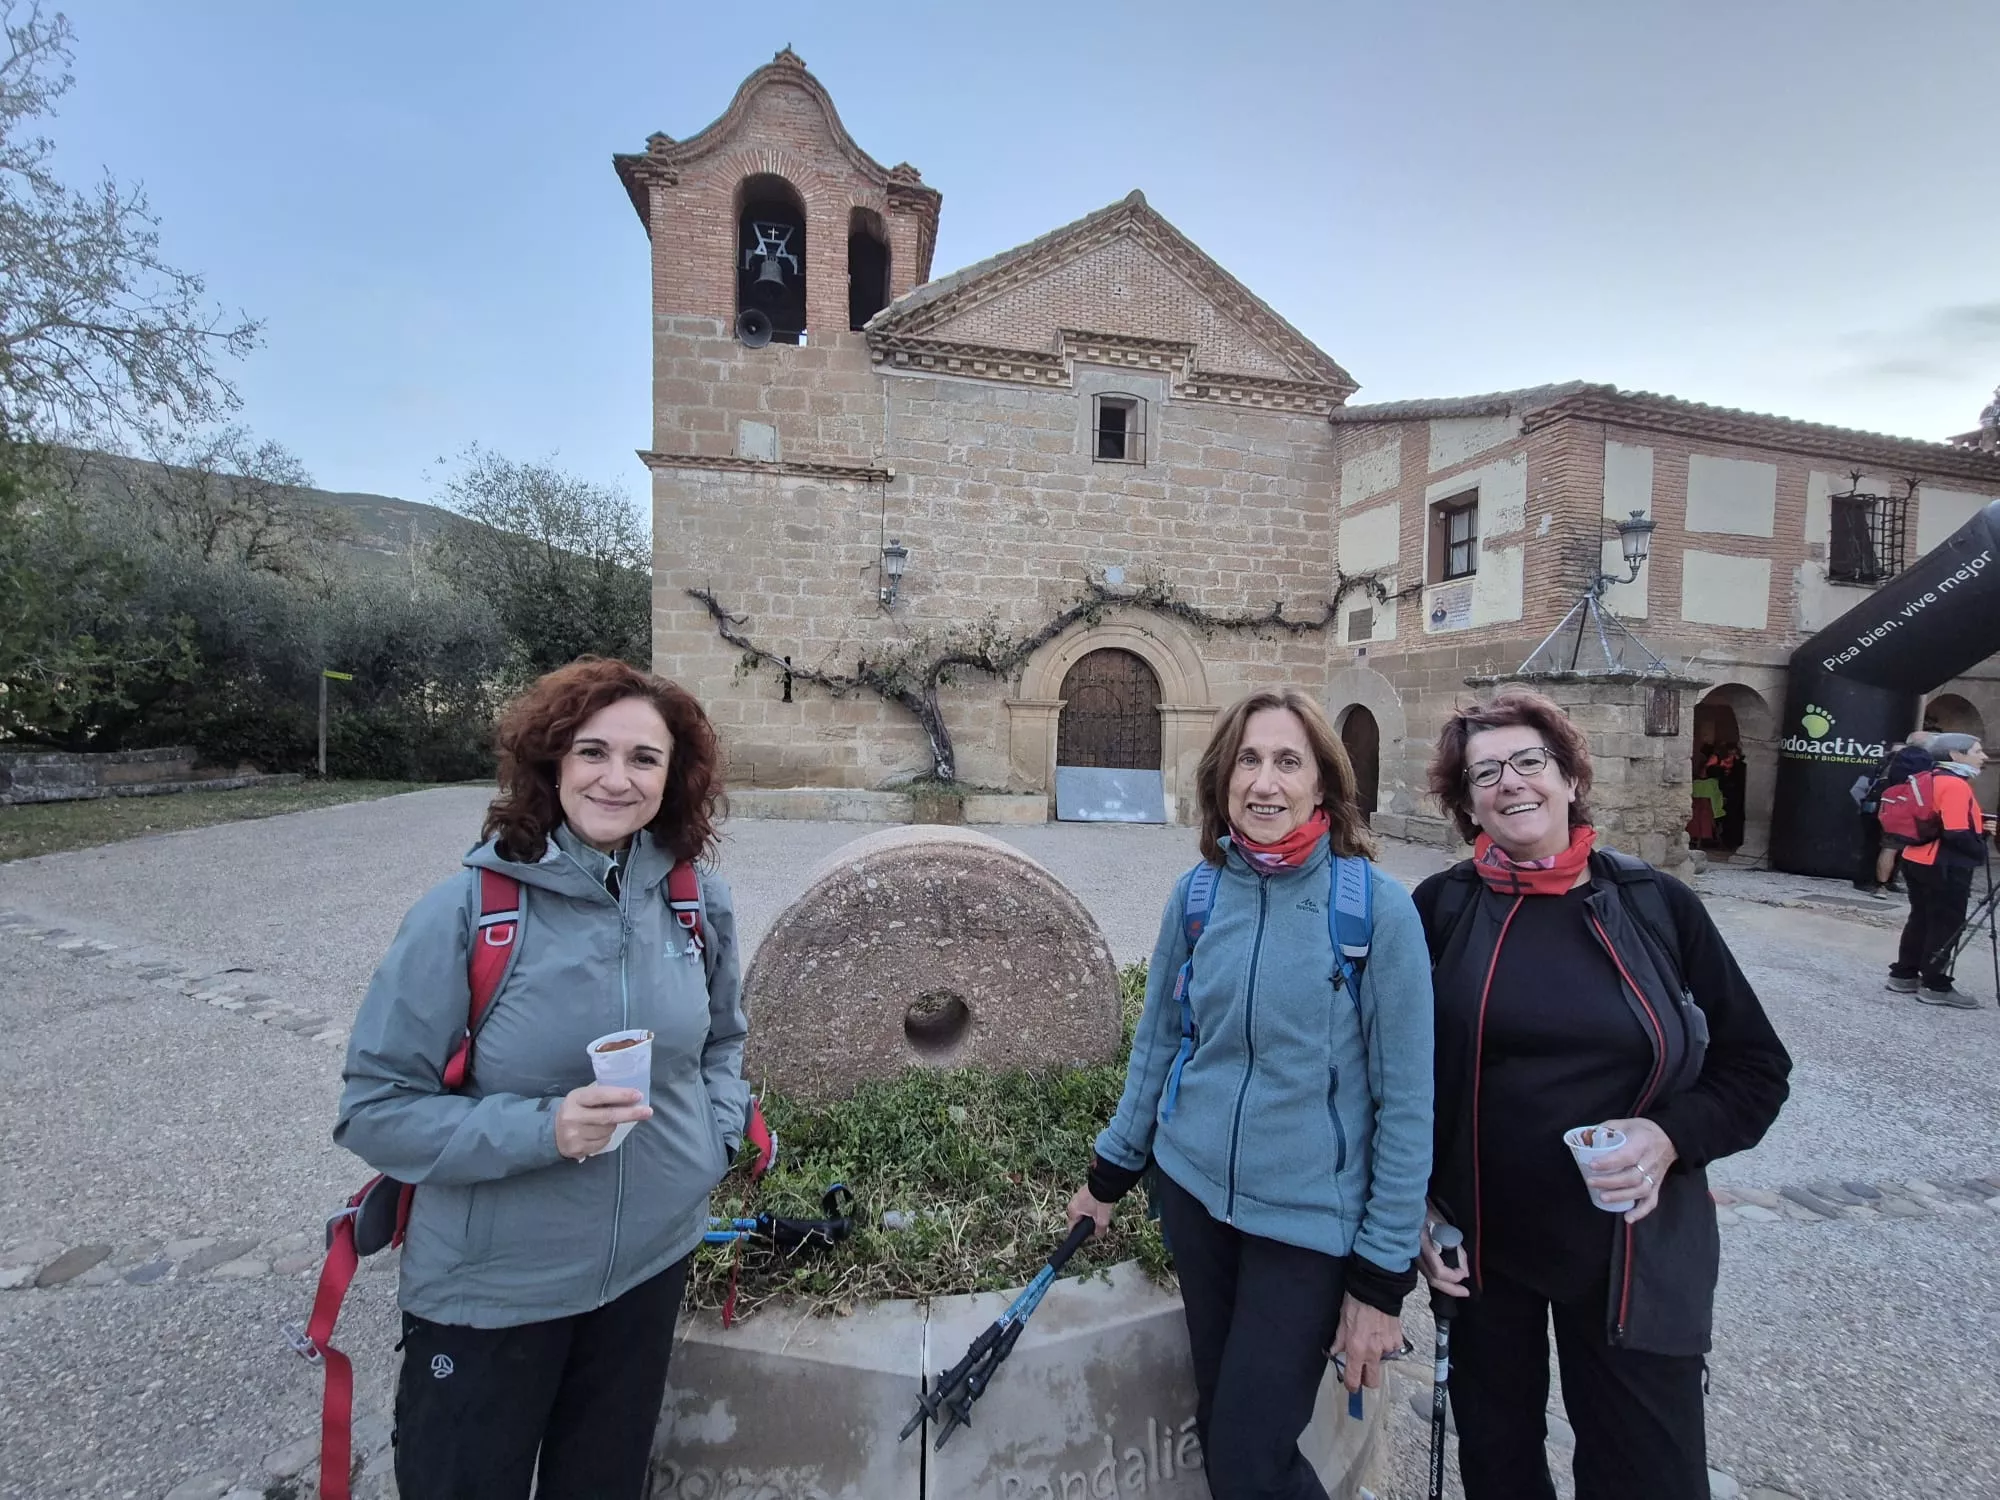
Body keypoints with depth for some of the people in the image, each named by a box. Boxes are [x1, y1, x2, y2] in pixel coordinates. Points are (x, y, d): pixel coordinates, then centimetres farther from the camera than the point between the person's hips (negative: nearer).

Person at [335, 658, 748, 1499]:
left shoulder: (698, 903, -9)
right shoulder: (466, 911, -20)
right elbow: (374, 1109, -15)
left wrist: (719, 1137, -5)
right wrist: (541, 1130, -28)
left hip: (651, 1265, 4)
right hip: (488, 1290, -3)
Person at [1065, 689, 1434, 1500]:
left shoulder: (1377, 906, -16)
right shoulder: (1196, 894, -6)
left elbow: (1406, 1100, -10)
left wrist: (1382, 1275, -7)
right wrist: (1112, 1169, 12)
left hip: (1310, 1218, -3)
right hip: (1193, 1190, 4)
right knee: (1217, 1423, 20)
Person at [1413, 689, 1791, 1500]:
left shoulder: (1659, 904, -5)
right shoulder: (1440, 909, -8)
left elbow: (1757, 1065, 2)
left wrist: (1673, 1135, -15)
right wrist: (1413, 1203, -5)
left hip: (1635, 1250, 0)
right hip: (1480, 1244, 0)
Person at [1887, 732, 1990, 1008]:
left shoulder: (1934, 780, 12)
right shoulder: (1955, 784, -17)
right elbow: (1957, 833, -22)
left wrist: (1981, 828, 12)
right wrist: (1981, 851, -6)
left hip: (1919, 861, 9)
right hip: (1945, 867, -9)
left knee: (1921, 919, 15)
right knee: (1946, 926, 0)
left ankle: (1903, 975, 22)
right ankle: (1935, 986, 7)